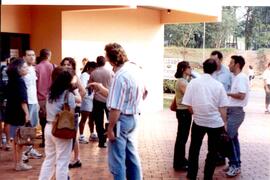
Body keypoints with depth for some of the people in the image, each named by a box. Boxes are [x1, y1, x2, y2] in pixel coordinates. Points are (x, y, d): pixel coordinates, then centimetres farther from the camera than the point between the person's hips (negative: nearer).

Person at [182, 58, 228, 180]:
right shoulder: (218, 85, -6)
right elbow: (222, 108, -4)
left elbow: (188, 105, -4)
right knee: (212, 151, 14)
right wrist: (224, 123, 8)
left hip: (198, 121, 1)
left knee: (194, 149, 19)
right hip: (216, 122, 0)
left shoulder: (193, 83, -7)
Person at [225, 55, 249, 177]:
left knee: (228, 137, -11)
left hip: (236, 112, -10)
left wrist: (227, 93, -11)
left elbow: (241, 95, -22)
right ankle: (235, 163, 21)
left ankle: (235, 165, -4)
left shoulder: (241, 77, -15)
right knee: (232, 137, 13)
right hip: (232, 110, 10)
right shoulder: (236, 77, 14)